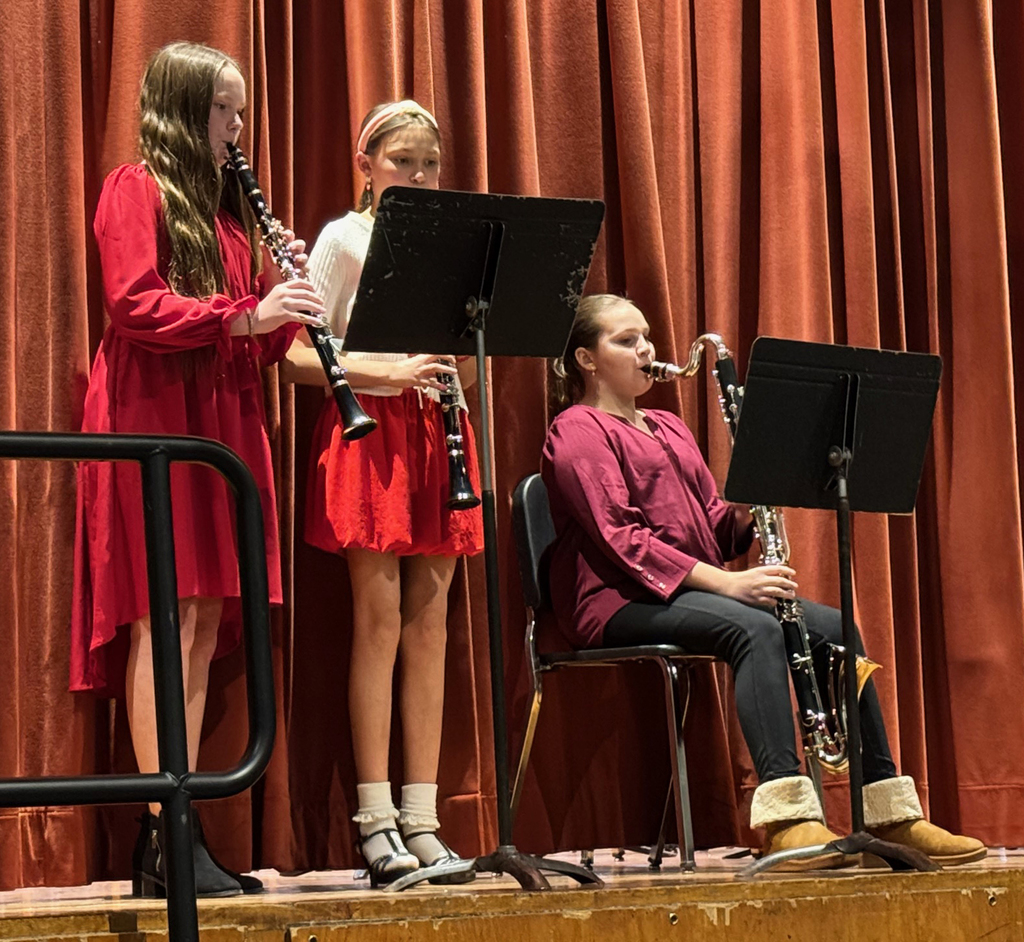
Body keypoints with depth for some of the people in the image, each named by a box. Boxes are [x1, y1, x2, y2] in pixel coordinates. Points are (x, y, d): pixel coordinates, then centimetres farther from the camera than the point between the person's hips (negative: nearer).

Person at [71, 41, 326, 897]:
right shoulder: (135, 190, -1)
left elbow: (256, 345, 19)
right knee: (166, 616, -11)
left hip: (222, 421, 8)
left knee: (207, 619, 4)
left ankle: (181, 828, 8)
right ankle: (162, 838, -10)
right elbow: (134, 307, -15)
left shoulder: (228, 208, 22)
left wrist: (287, 298, 1)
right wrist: (241, 313, -22)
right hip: (152, 419, -8)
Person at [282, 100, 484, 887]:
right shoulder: (343, 241, 1)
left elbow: (466, 372, 15)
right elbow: (298, 356, -7)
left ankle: (422, 819, 5)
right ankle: (376, 821, -3)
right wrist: (387, 372, -18)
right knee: (380, 620, -6)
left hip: (436, 437, 4)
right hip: (368, 433, -4)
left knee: (429, 622, 2)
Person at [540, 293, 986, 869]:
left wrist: (748, 509, -5)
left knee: (832, 627, -11)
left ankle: (892, 814, -15)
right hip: (620, 600, -8)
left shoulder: (668, 427, 26)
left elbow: (715, 529, 20)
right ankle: (788, 816, -44)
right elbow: (620, 538, -15)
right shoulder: (578, 431, -2)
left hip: (692, 588, 8)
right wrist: (724, 582, -23)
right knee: (756, 629, -34)